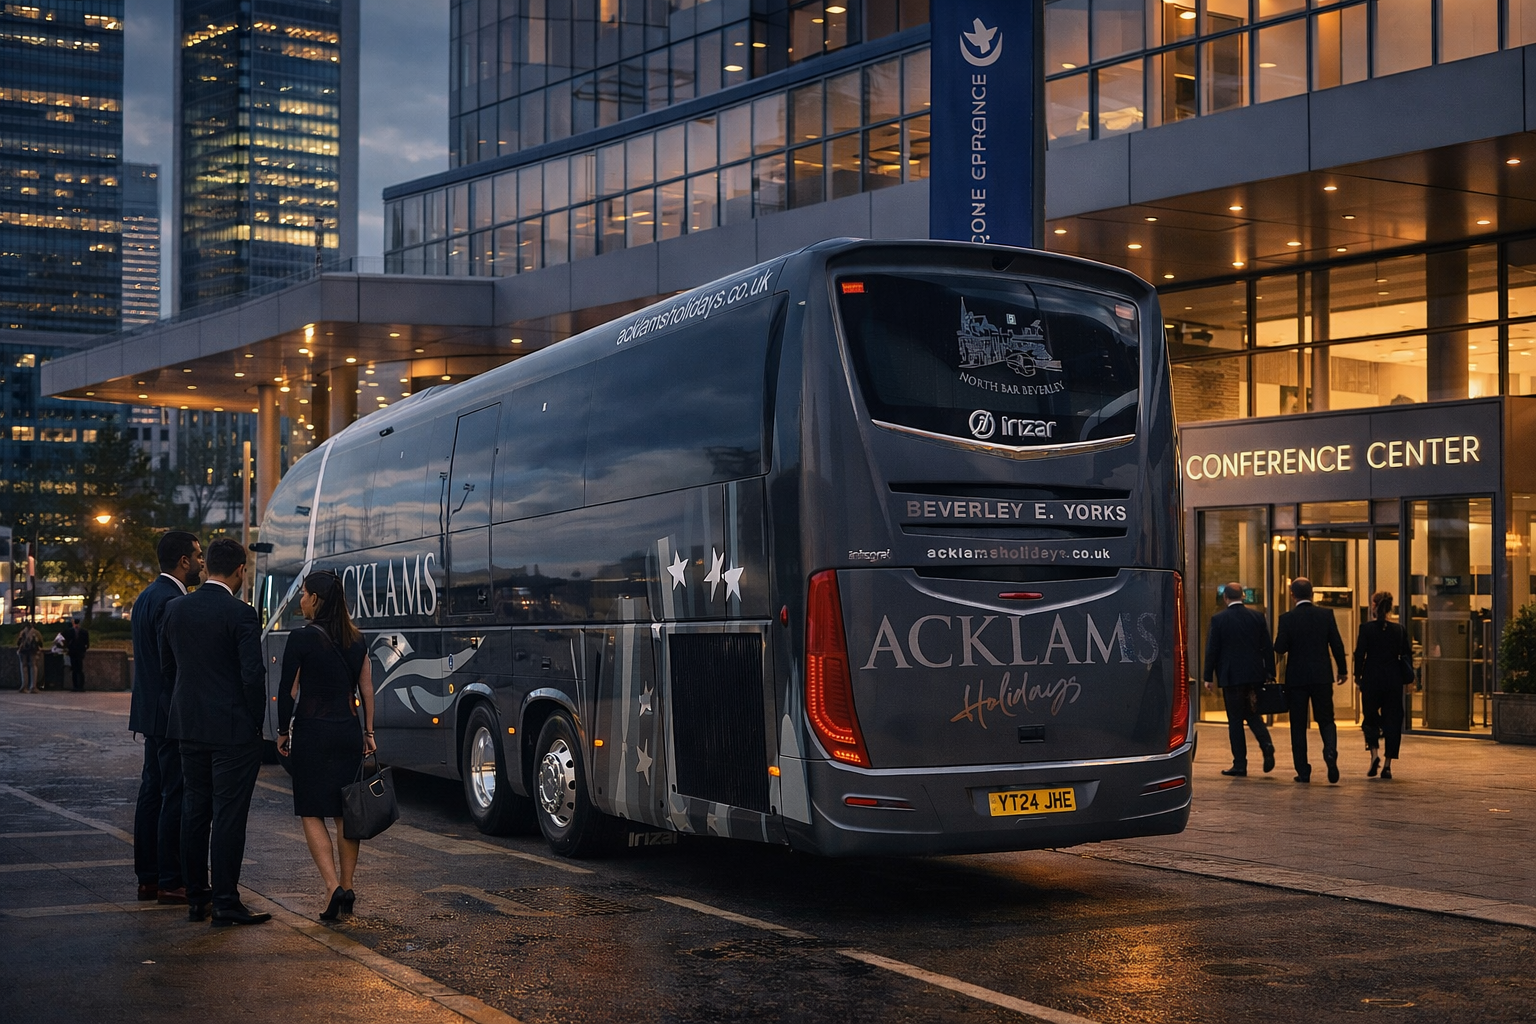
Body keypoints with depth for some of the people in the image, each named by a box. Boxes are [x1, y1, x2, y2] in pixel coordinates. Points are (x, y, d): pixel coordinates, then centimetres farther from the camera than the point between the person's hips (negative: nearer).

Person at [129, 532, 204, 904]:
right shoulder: (172, 602, -18)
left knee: (152, 792, 13)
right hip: (173, 715, -11)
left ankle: (148, 877, 18)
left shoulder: (147, 596, 15)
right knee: (176, 797, -6)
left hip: (151, 712, 11)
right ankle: (172, 882, -3)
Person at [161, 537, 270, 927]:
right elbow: (253, 675, -17)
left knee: (194, 811, 12)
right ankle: (225, 902, -2)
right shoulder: (241, 614, -14)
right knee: (229, 814, -3)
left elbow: (167, 666, 12)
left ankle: (196, 898, 17)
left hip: (189, 727, 6)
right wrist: (256, 720, -3)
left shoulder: (175, 608, 5)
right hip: (233, 730, -6)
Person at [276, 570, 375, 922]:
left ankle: (333, 887, -13)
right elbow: (367, 688, 10)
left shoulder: (302, 638, -11)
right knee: (346, 812, 12)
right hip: (349, 732, 6)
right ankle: (347, 889, 16)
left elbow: (288, 691, -9)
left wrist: (283, 731, 2)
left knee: (312, 813, 1)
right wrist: (368, 731, 16)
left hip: (312, 732, -6)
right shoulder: (355, 639, 7)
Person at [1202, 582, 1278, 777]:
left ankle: (1240, 764, 3)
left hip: (1231, 675, -3)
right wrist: (1270, 673, 11)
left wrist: (1208, 677, 2)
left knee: (1235, 719, 3)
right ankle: (1266, 743, -10)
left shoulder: (1219, 619, -6)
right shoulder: (1257, 617, 3)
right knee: (1253, 714, 17)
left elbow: (1212, 650, -5)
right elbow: (1267, 647, 5)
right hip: (1255, 675, 3)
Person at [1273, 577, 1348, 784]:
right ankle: (1330, 751, -18)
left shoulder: (1287, 618, -8)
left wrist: (1278, 637, 12)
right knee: (1326, 720, 11)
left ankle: (1303, 771, 5)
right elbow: (1337, 644, 0)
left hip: (1296, 678, -1)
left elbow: (1280, 648, -11)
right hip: (1321, 676, 1)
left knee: (1298, 726, 6)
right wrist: (1342, 670, 12)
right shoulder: (1326, 615, -1)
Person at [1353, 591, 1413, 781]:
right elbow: (1406, 655, 4)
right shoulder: (1399, 630, 2)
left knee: (1371, 717, 12)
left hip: (1371, 680, -2)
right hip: (1393, 680, 2)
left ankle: (1374, 753, -9)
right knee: (1392, 720, 6)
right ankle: (1387, 764, 4)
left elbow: (1360, 654, -8)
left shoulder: (1366, 628, -8)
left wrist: (1357, 676, 4)